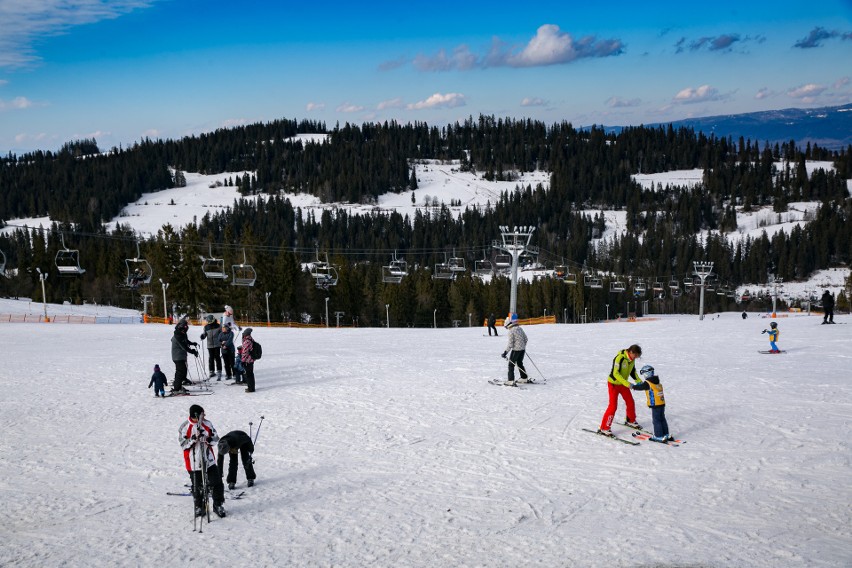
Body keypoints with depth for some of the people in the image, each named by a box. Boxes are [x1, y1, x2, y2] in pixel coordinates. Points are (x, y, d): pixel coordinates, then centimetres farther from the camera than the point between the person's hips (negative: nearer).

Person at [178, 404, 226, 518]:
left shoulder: (207, 424, -1)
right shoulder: (184, 427, -10)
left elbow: (216, 438, 2)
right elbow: (183, 444, -11)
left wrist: (208, 439, -19)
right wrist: (194, 438, -26)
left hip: (209, 460, 2)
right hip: (194, 462, -2)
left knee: (217, 483, -1)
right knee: (197, 486, 10)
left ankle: (218, 505, 16)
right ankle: (199, 507, 28)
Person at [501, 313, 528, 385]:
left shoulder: (511, 331, -15)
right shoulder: (520, 328, 8)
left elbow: (510, 343, -18)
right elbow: (525, 338, 15)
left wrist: (505, 352, -14)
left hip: (516, 349, -8)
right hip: (522, 349, 8)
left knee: (511, 364, -1)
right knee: (520, 363, 22)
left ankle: (511, 381, -8)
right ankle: (524, 378, 28)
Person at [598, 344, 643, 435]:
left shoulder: (632, 360, -5)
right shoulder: (620, 358, -29)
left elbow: (633, 372, 11)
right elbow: (616, 373, -31)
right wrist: (627, 383, -37)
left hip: (623, 384, 8)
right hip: (613, 383, -7)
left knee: (630, 402, 15)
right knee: (613, 406, -11)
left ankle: (630, 421, 39)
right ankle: (604, 428, -6)